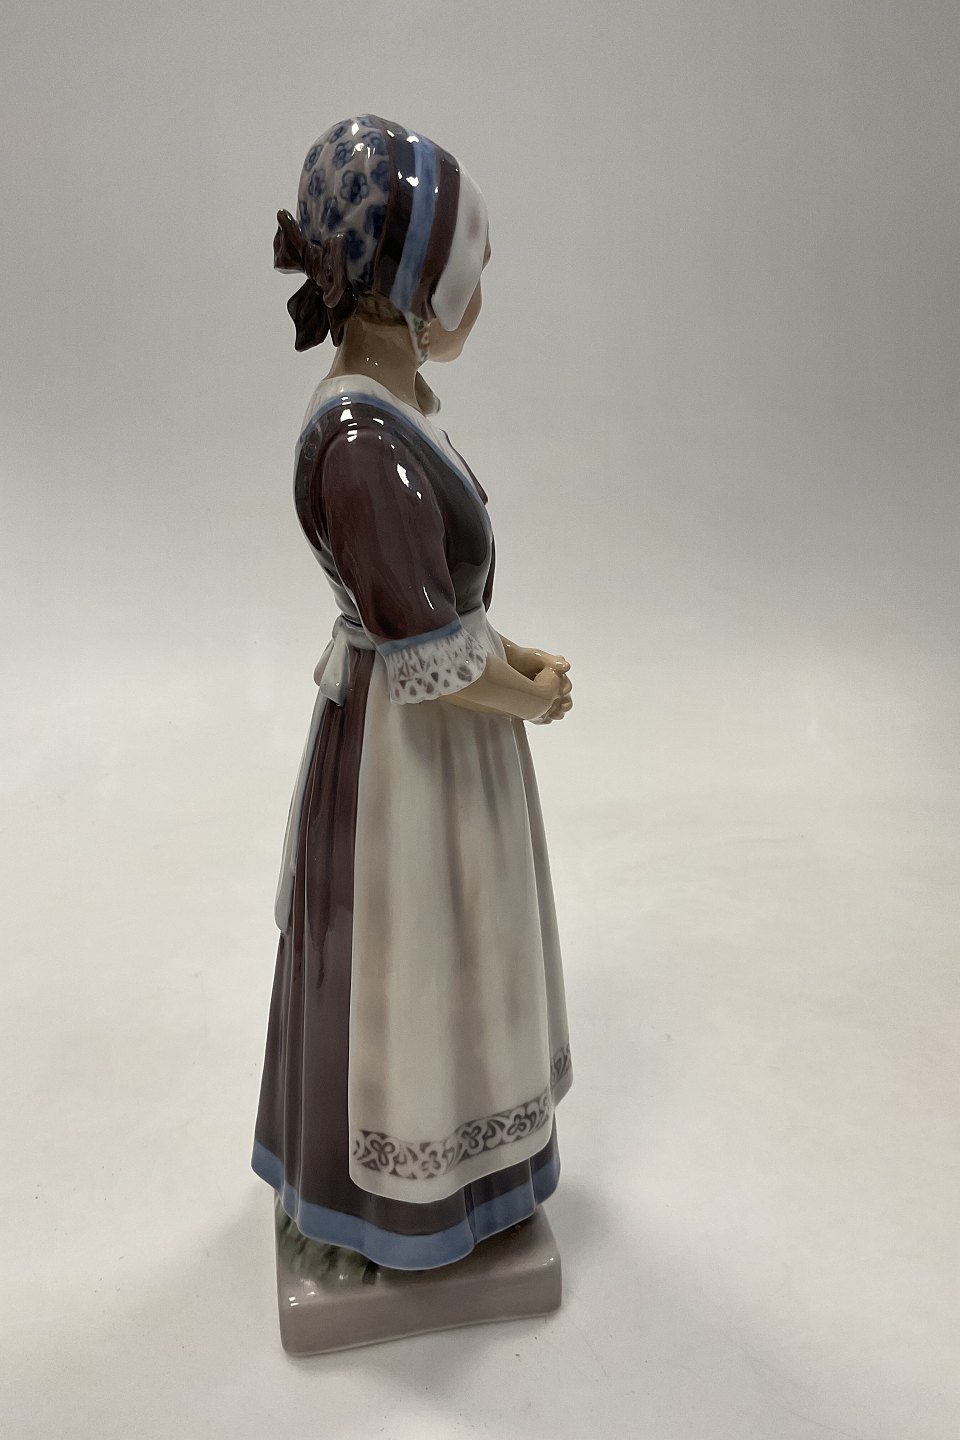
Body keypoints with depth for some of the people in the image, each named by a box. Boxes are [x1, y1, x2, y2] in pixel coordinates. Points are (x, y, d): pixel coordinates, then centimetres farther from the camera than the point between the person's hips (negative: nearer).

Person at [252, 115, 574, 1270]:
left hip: (421, 739, 10)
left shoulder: (380, 409, 1)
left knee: (425, 957, 26)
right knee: (405, 969, 12)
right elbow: (432, 660, -26)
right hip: (409, 754, -10)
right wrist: (535, 697, -10)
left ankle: (408, 1158, 53)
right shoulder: (366, 447, -29)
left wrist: (515, 656, 2)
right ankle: (407, 1197, 40)